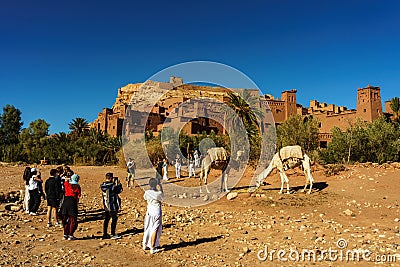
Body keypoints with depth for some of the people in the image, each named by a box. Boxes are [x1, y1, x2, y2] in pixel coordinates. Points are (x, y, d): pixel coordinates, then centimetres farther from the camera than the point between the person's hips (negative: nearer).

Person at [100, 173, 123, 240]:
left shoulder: (103, 185, 1)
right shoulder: (112, 186, -20)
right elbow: (120, 190, -6)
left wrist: (113, 182, 14)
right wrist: (118, 183, 5)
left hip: (106, 206, 7)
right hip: (112, 205, -7)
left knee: (106, 219, 15)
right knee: (114, 219, 3)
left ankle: (105, 234, 21)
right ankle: (113, 235, 4)